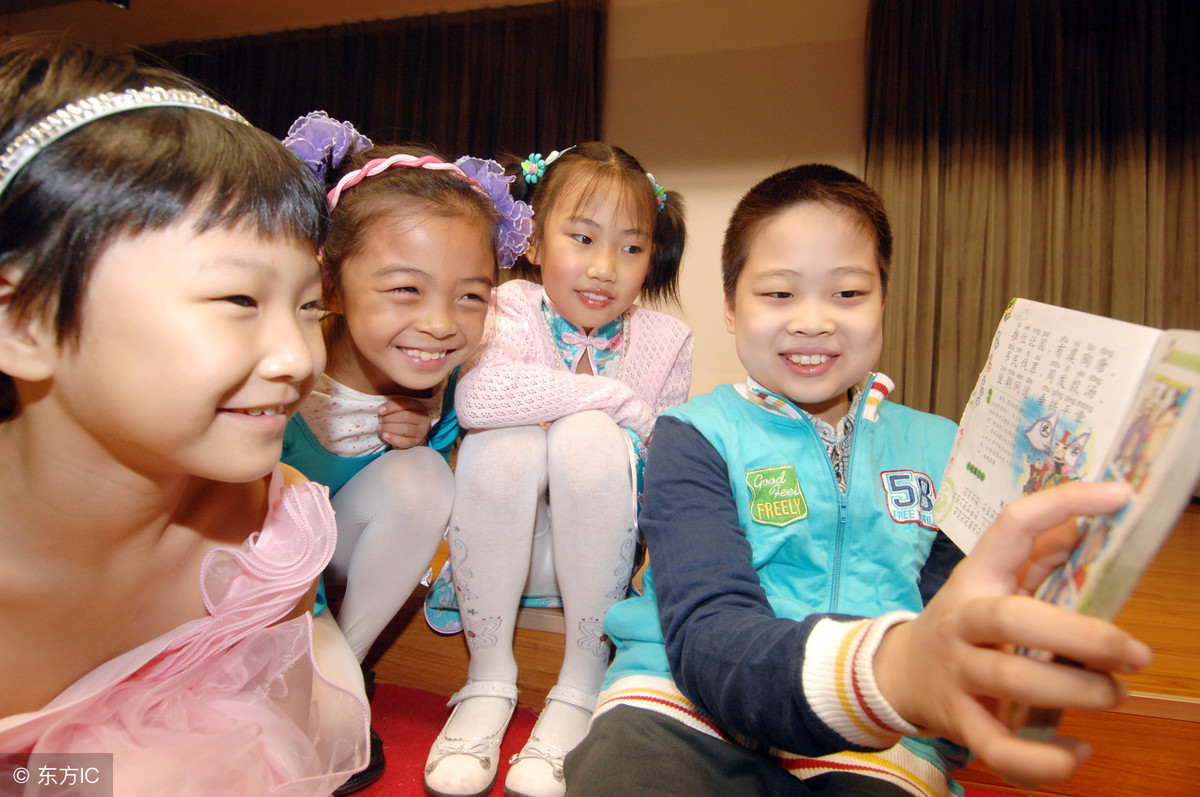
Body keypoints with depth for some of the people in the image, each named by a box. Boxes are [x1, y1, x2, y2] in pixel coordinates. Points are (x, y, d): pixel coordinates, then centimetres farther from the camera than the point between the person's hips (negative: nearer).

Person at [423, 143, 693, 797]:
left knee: (589, 434, -28)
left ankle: (582, 686, -14)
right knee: (506, 437, -30)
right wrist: (617, 397, -28)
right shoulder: (514, 309, -11)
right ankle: (487, 681, -12)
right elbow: (477, 396, -35)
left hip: (594, 547, 1)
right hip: (501, 545, 0)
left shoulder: (664, 340, -5)